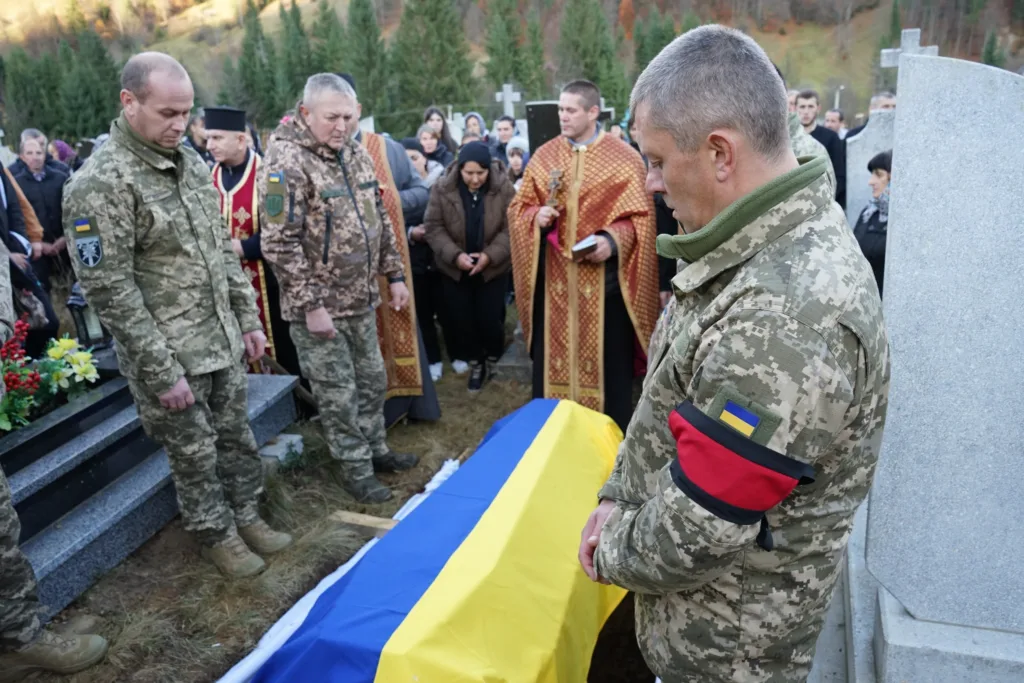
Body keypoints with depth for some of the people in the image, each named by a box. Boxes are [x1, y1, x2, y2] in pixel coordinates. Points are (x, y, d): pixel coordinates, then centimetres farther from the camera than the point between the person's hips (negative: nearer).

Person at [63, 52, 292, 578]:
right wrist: (161, 372, -18)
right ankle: (216, 536, 31)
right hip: (170, 356, -6)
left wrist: (248, 318, 10)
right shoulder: (101, 185, -18)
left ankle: (246, 516, 38)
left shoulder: (190, 161, 6)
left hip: (223, 342, 7)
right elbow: (108, 290, -19)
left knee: (236, 437, 19)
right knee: (194, 455, 11)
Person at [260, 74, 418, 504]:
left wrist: (394, 275, 11)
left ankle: (375, 448, 38)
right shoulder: (286, 162, -17)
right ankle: (355, 471, 23)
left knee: (372, 380, 19)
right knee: (338, 393, 6)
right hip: (319, 305, -7)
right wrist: (310, 304, -20)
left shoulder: (356, 153, 7)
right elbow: (279, 243, -20)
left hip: (362, 298, 7)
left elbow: (380, 219, 14)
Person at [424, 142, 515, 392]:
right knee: (461, 319, 6)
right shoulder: (443, 189, -12)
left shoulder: (504, 188, -14)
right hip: (455, 268, 2)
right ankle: (476, 362, 31)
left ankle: (494, 359, 30)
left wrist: (490, 255, -23)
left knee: (490, 319, -1)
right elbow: (433, 227, -10)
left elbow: (511, 228, -12)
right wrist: (455, 255, -22)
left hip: (493, 268, -1)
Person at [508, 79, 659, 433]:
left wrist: (613, 240, -20)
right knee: (551, 356, 8)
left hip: (605, 278, -2)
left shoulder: (624, 158, -2)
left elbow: (640, 215, -3)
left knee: (608, 359, 5)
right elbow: (518, 208, 10)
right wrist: (536, 217, -12)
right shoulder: (543, 156, 7)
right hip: (553, 277, 3)